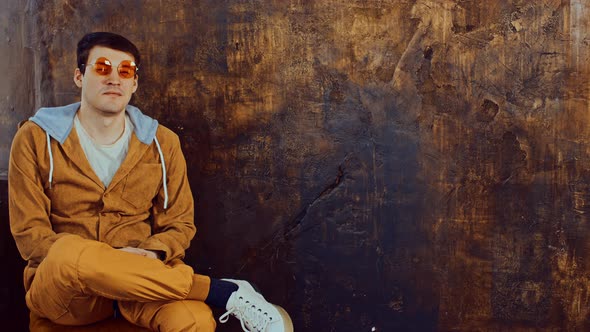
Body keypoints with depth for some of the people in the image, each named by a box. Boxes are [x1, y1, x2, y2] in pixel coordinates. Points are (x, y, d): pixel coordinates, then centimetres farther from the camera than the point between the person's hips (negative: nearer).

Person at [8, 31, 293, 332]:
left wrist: (152, 253, -14)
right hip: (59, 289, 1)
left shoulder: (161, 143, 8)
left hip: (138, 283, -1)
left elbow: (179, 224, 10)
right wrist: (90, 263, -19)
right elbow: (29, 233, -2)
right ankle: (225, 292, -25)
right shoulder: (36, 139, 1)